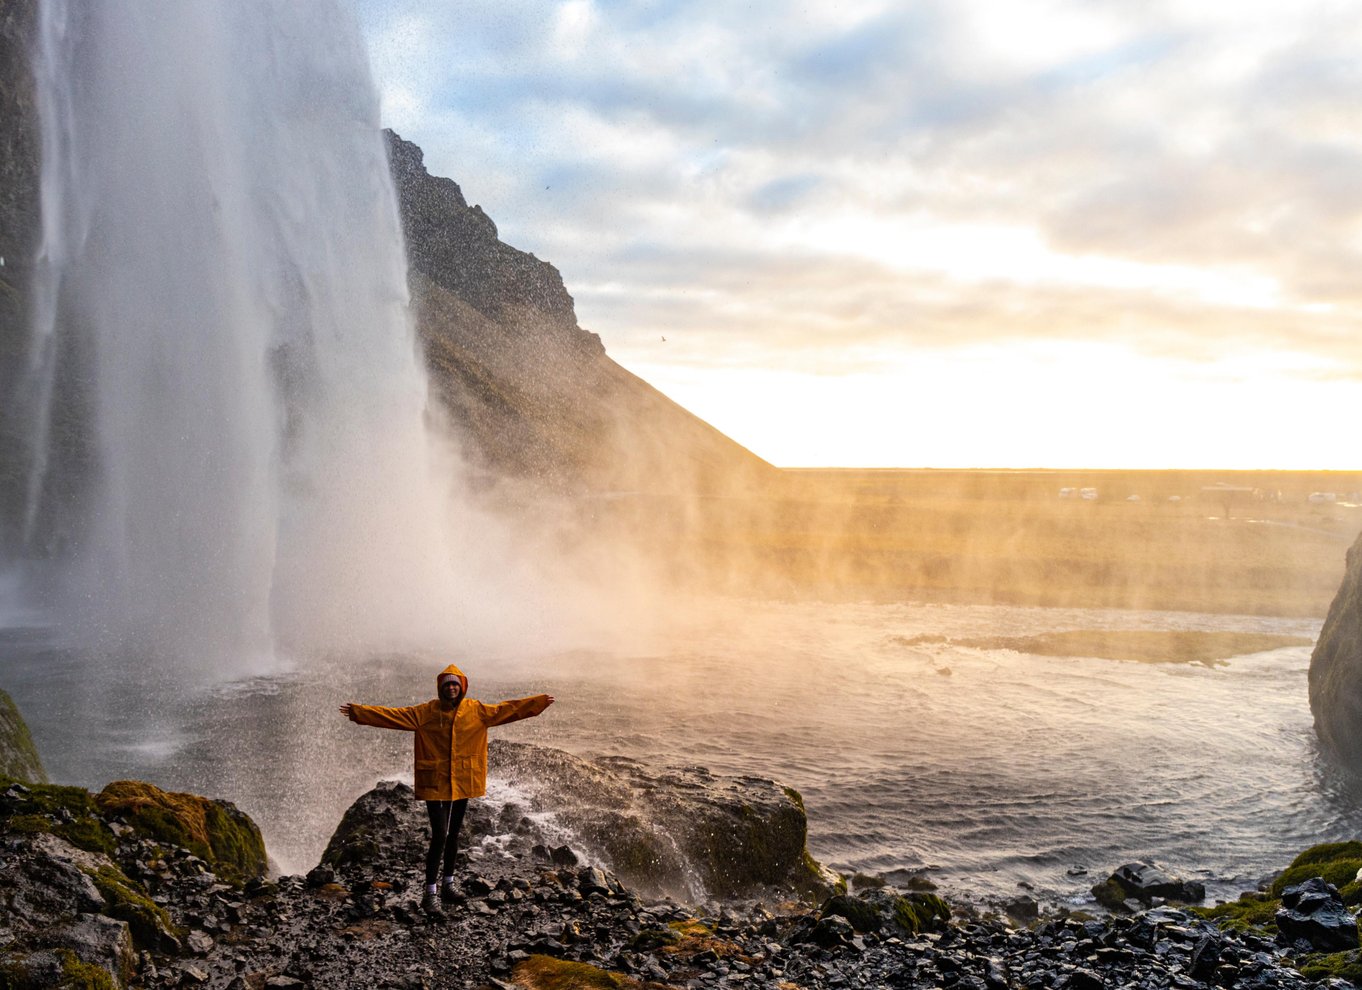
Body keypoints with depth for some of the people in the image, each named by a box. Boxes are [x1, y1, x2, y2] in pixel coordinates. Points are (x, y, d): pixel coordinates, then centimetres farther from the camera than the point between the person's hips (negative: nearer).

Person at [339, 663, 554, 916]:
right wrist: (359, 712, -20)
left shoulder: (476, 711, 0)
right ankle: (430, 893, -1)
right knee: (439, 836, -10)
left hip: (462, 783, 3)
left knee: (453, 835, 16)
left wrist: (540, 702, -3)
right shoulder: (425, 712, -6)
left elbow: (507, 709, 0)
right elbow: (392, 715, -11)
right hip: (435, 783, -3)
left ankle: (448, 883, 33)